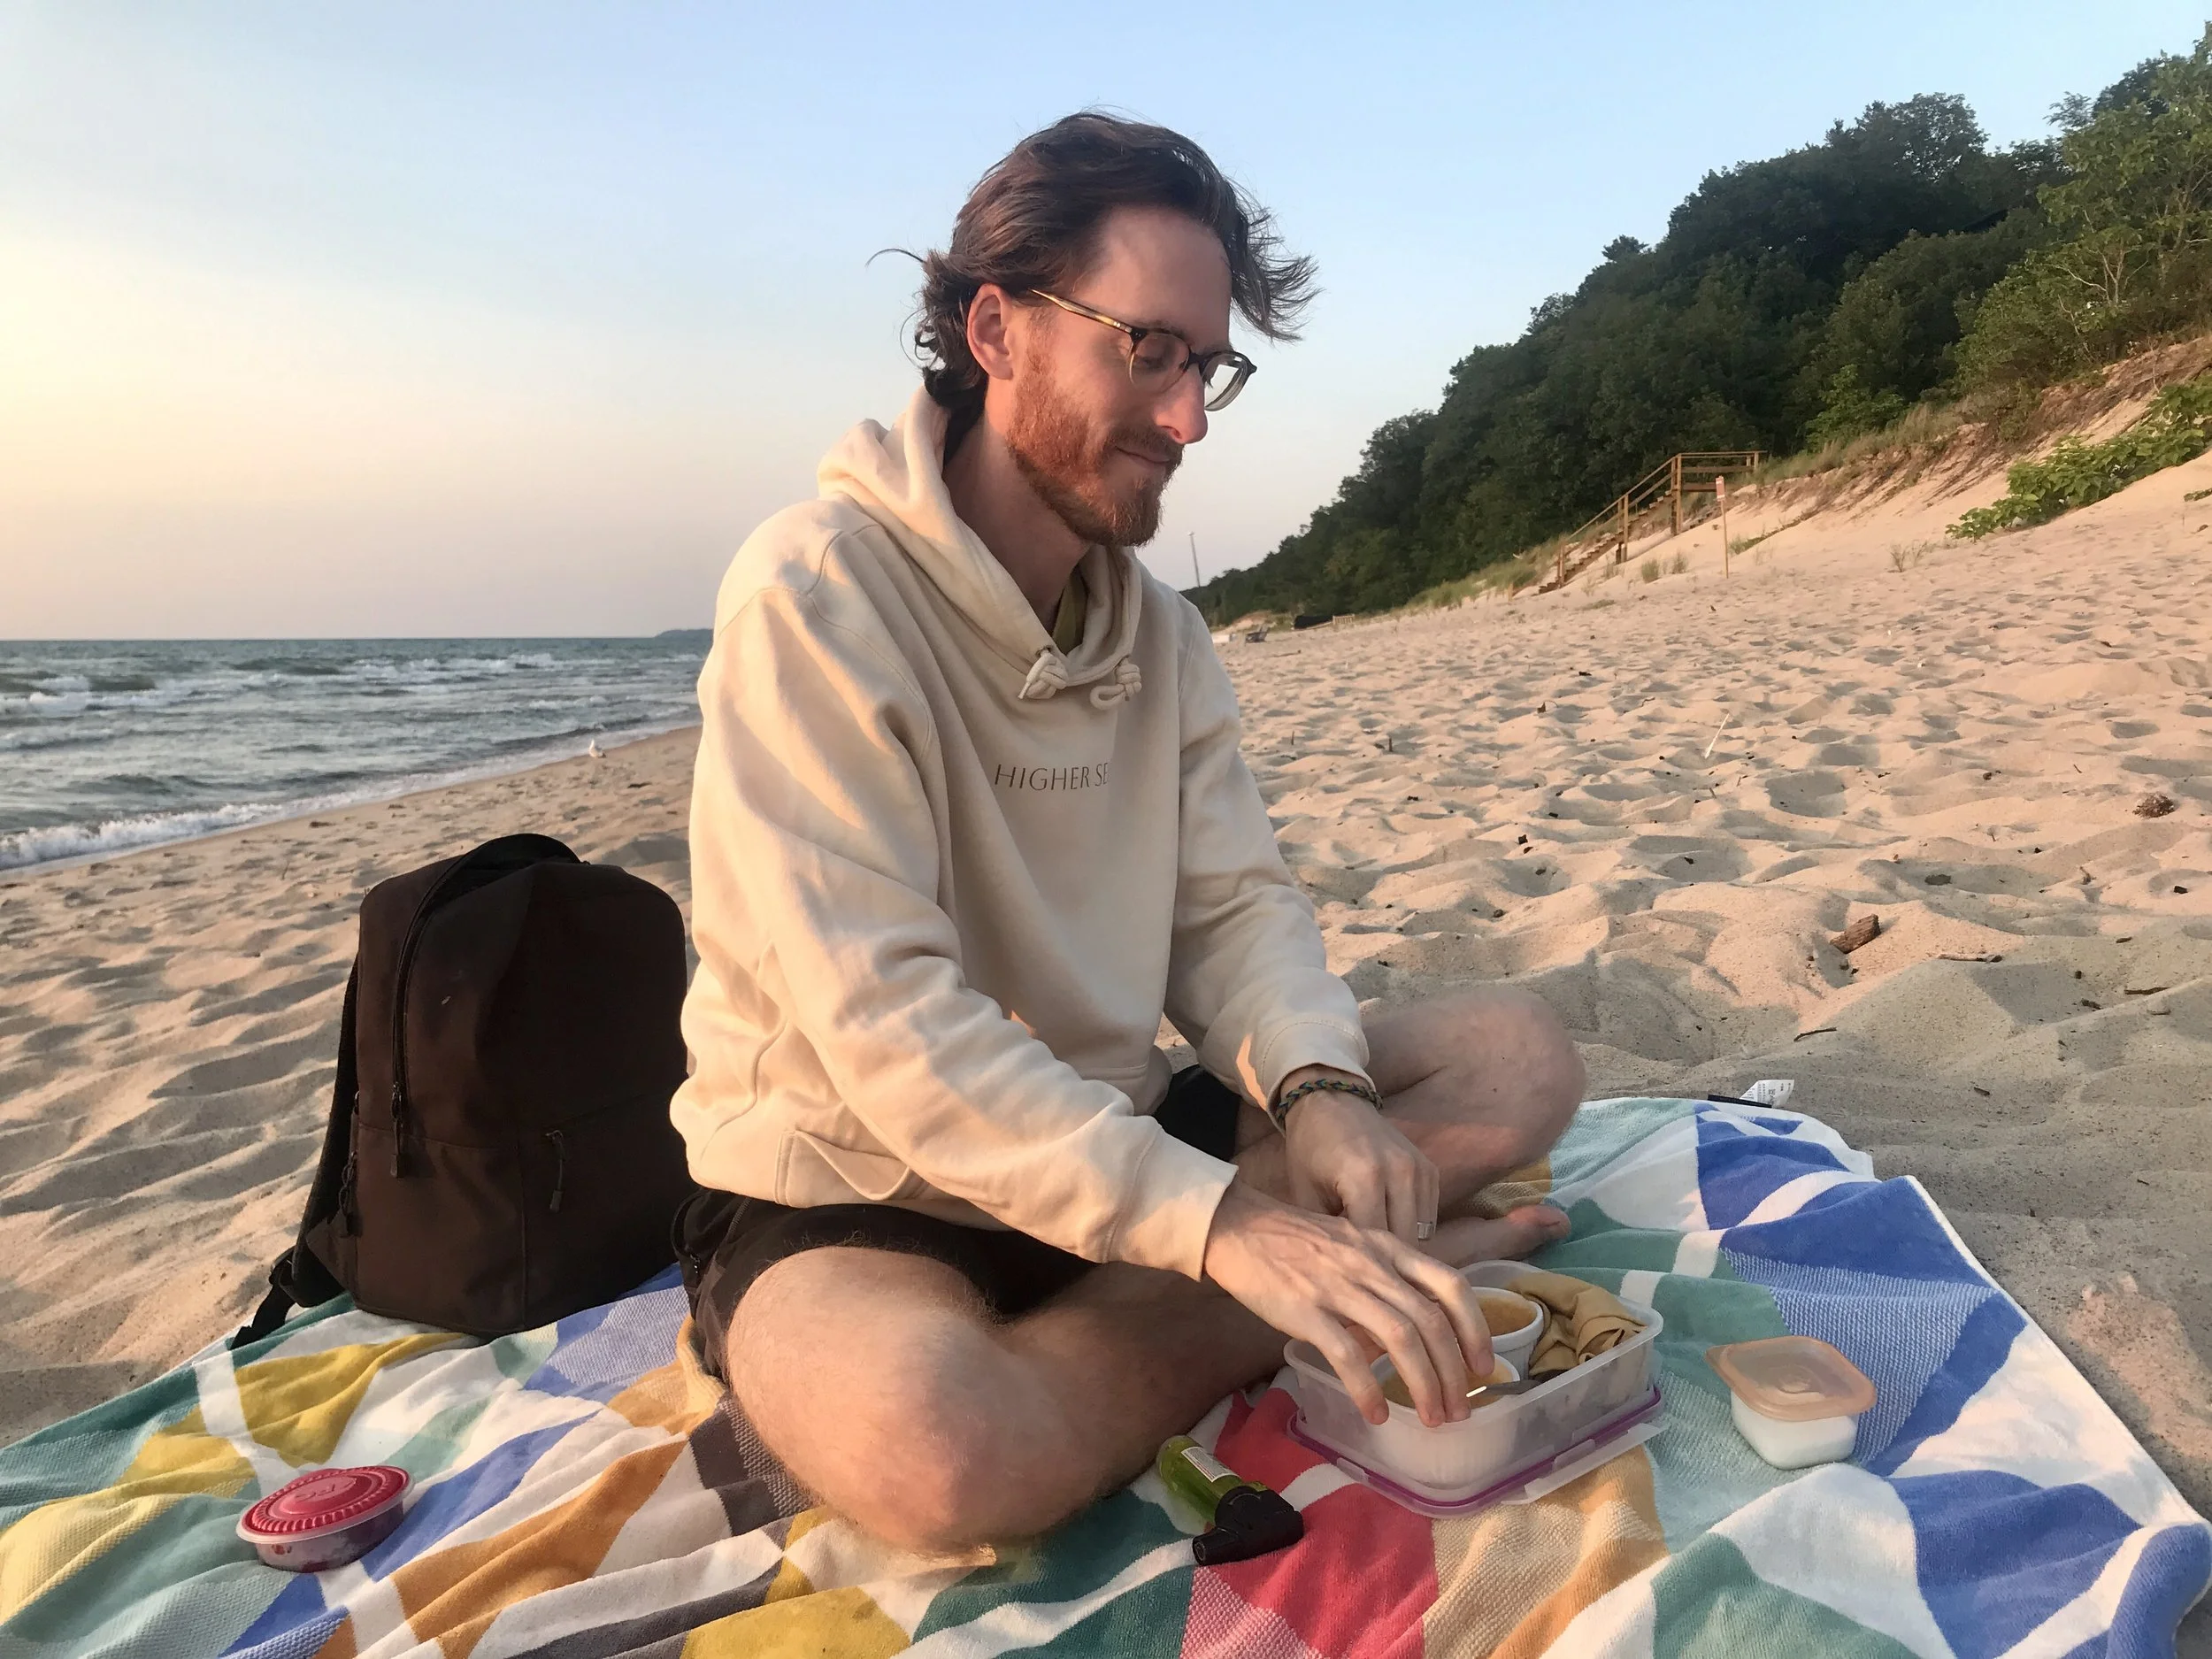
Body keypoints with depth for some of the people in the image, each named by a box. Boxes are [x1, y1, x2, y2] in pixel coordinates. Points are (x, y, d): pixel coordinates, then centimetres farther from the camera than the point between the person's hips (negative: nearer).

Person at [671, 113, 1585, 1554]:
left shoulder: (1162, 628, 4)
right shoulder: (815, 595, -20)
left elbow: (1236, 900, 1)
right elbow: (880, 1022, -28)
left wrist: (1316, 1087, -21)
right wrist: (1223, 1222, -34)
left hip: (1109, 1145, 5)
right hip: (842, 1197, -5)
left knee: (1517, 1053, -5)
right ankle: (1402, 1262, -16)